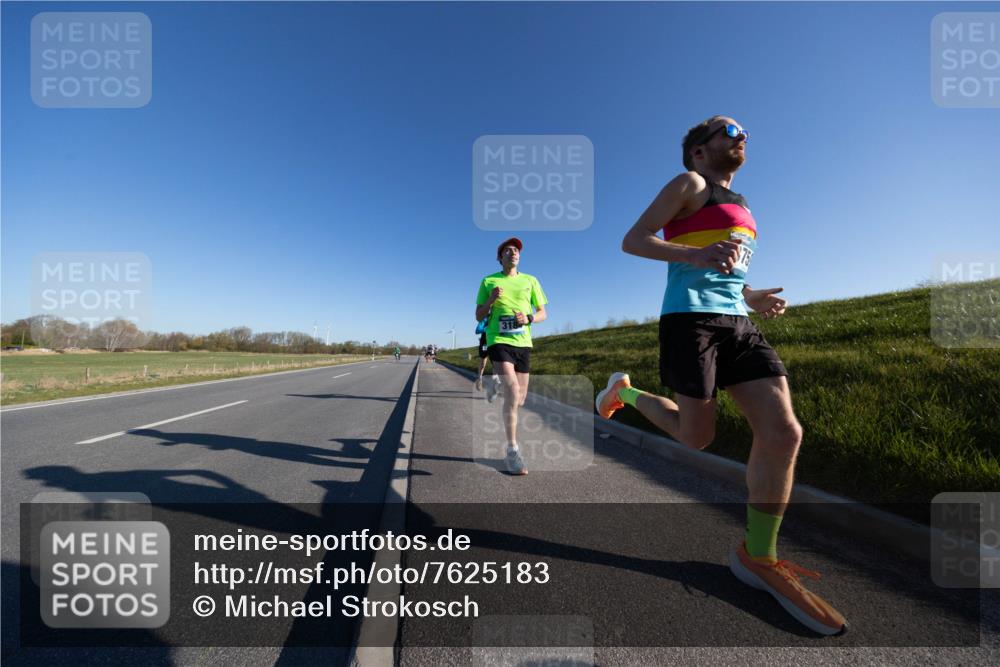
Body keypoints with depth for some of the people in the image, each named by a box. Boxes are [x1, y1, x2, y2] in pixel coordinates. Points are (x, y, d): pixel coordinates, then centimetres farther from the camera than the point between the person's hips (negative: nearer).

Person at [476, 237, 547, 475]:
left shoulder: (530, 281, 13)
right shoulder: (488, 281, 9)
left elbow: (542, 313, 13)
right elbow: (479, 317, 8)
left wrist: (529, 318, -9)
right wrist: (491, 300, -10)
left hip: (523, 343, 4)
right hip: (498, 341, -3)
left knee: (520, 399, 7)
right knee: (512, 393, -19)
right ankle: (512, 451, -10)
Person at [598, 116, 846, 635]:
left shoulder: (737, 205, 30)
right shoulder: (689, 184, 6)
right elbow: (632, 241, -6)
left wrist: (753, 297, 14)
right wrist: (694, 254, -21)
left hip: (737, 323, 8)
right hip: (691, 318, -7)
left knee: (783, 432, -6)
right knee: (697, 437, -4)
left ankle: (758, 557, 8)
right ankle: (625, 392, 22)